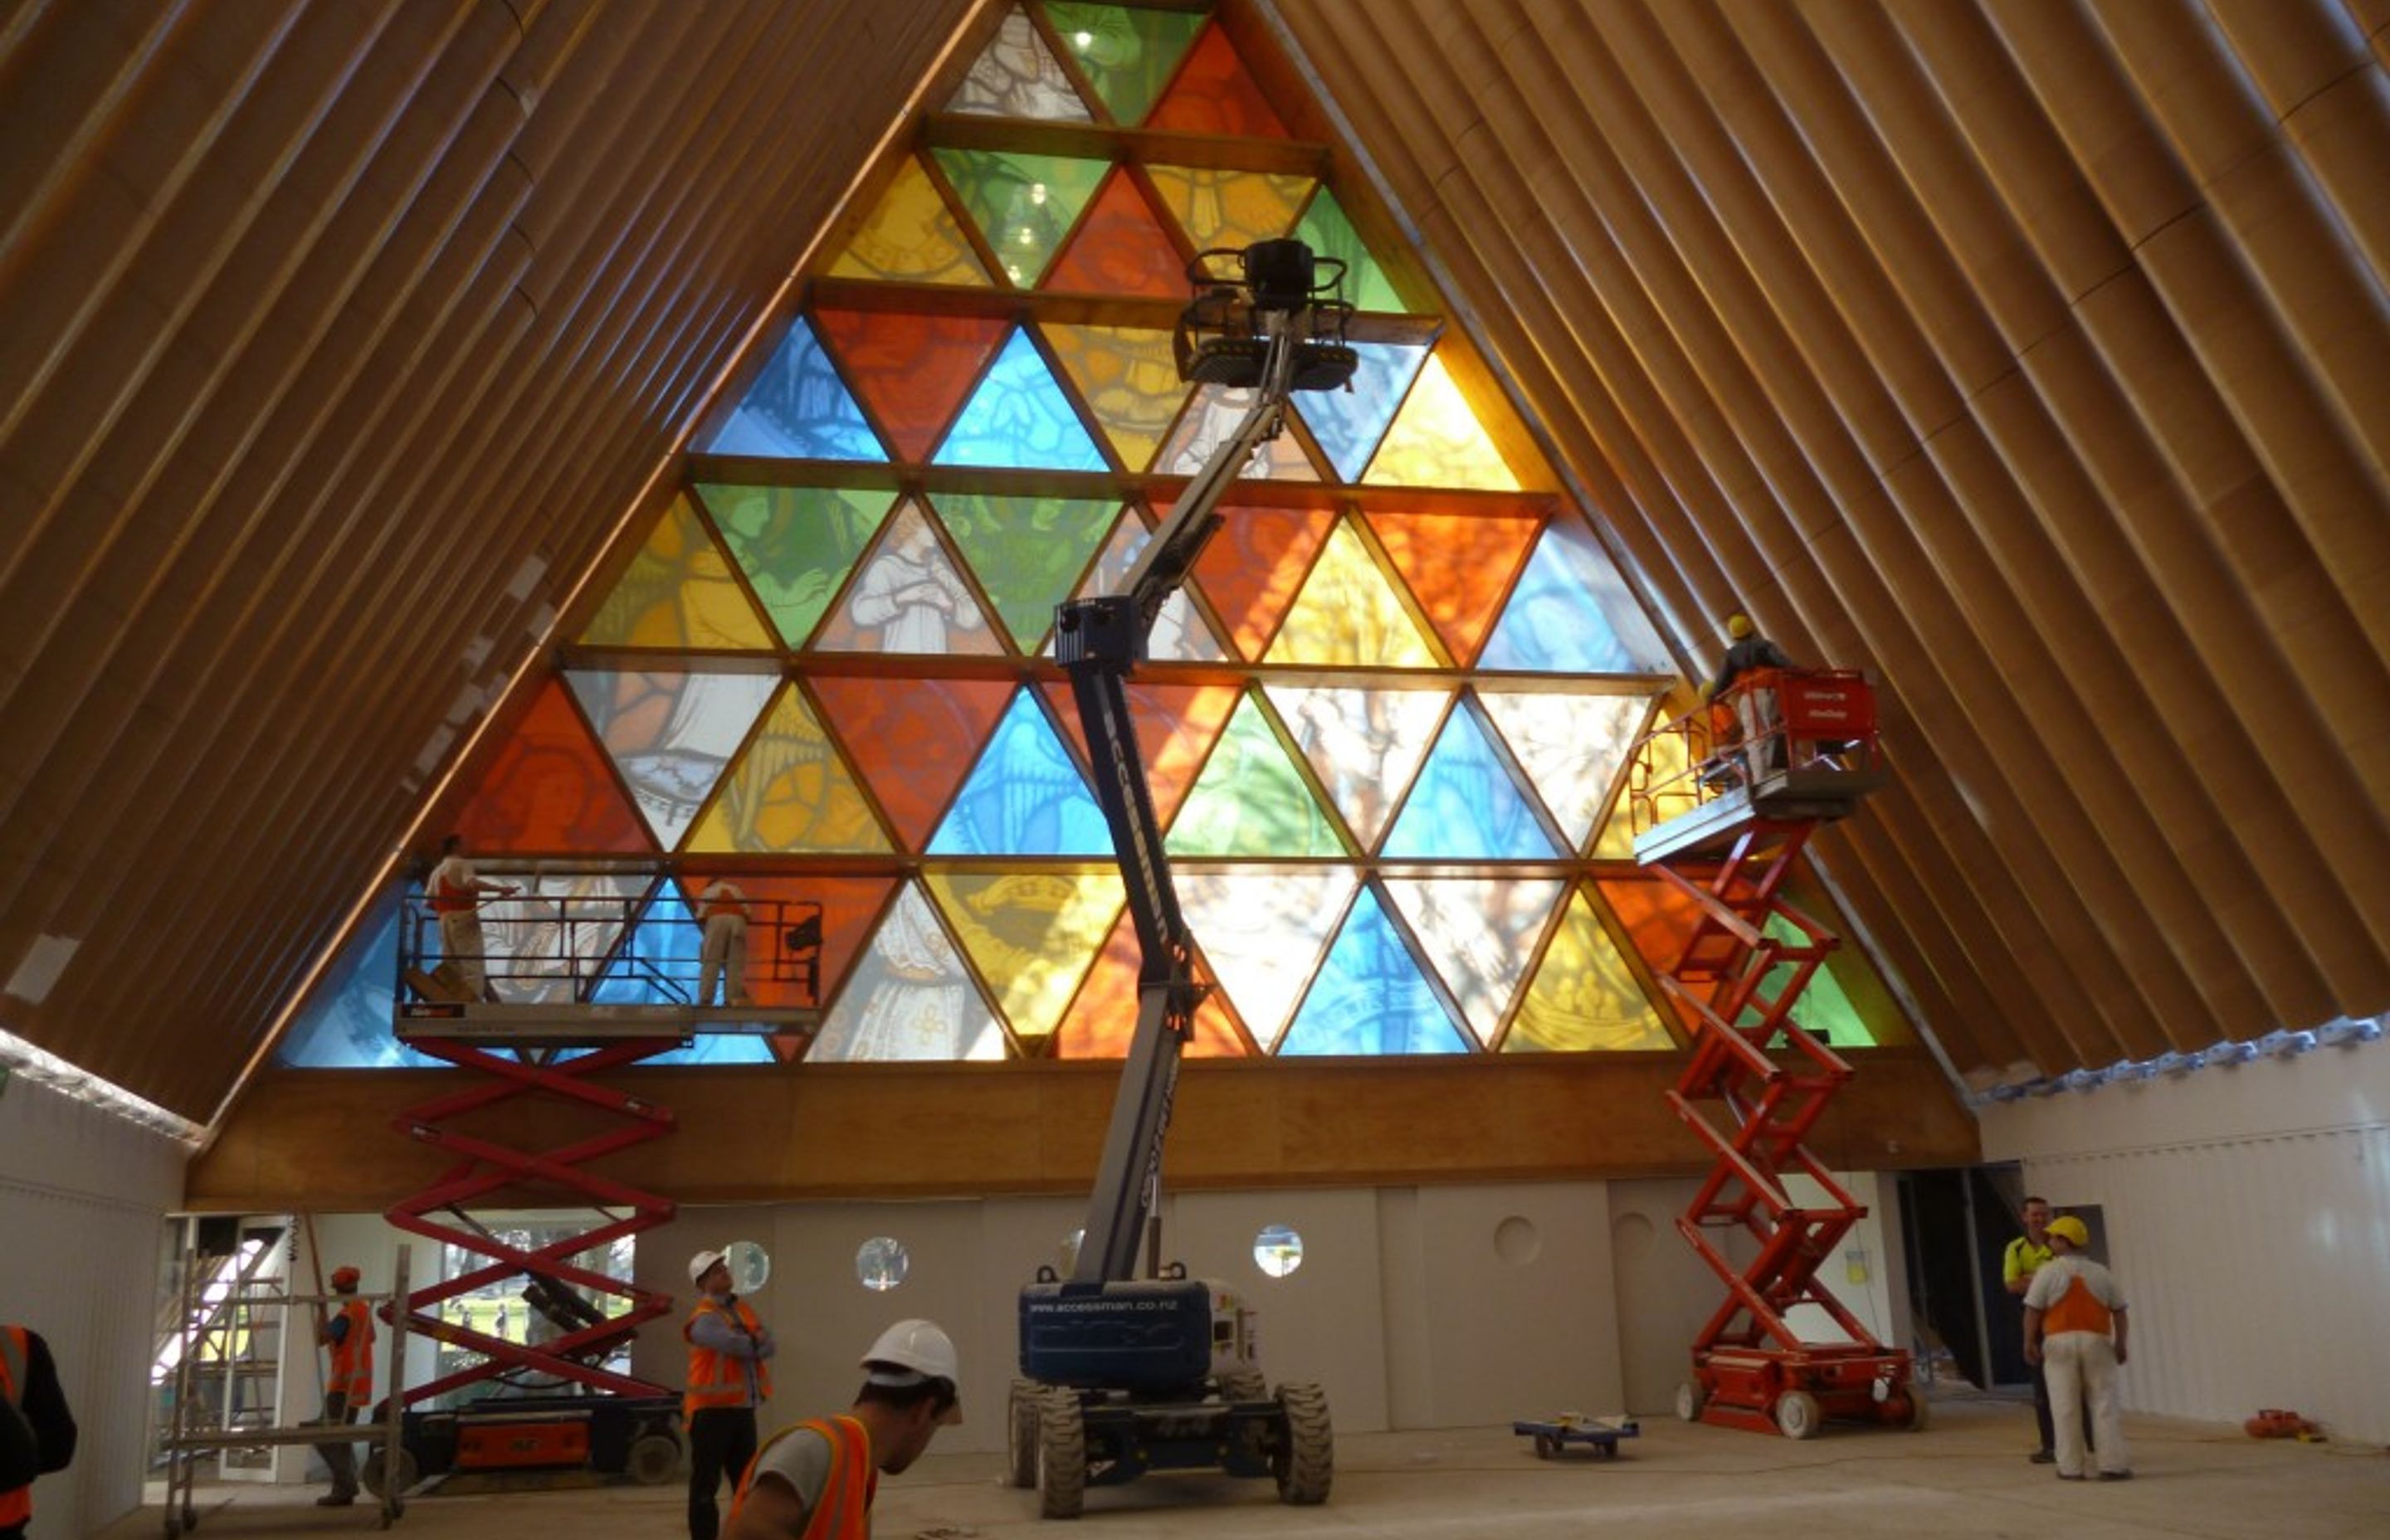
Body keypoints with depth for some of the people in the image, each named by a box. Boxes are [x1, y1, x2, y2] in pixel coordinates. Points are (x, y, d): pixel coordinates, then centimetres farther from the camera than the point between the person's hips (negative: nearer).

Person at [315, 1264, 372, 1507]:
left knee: (330, 1438, -10)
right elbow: (371, 1337, 28)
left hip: (344, 1384, -10)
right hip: (358, 1383, 10)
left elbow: (321, 1338, -26)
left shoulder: (346, 1314, -18)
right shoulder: (364, 1310, 13)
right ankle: (347, 1487, 17)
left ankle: (343, 1490, -15)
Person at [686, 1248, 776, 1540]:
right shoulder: (704, 1320, -13)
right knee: (706, 1485, -1)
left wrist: (756, 1342, -18)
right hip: (712, 1410, -8)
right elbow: (739, 1346, -25)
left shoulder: (743, 1310, 13)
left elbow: (769, 1346, 3)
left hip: (743, 1408, 8)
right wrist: (758, 1342, -4)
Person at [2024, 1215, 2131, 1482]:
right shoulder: (2101, 1273, 8)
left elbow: (2033, 1310, -7)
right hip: (2097, 1342, 2)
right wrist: (2120, 1344, 14)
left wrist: (2030, 1342, -1)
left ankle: (2071, 1467, 2)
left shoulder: (2048, 1273, -3)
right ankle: (2113, 1465, 0)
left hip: (2059, 1342, -2)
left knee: (2065, 1408, 2)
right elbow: (2119, 1311, 7)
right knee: (2104, 1405, 4)